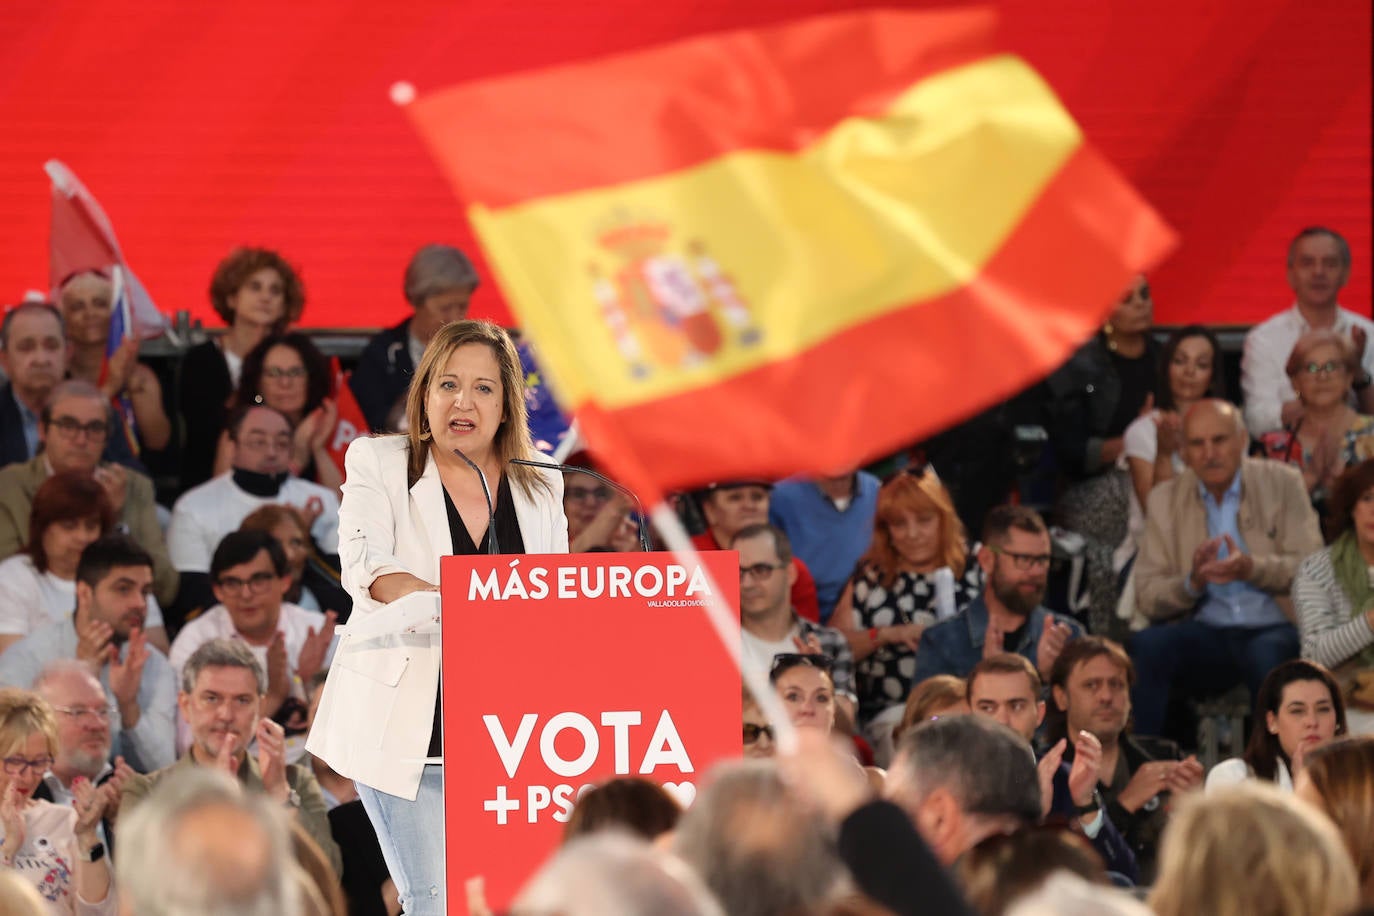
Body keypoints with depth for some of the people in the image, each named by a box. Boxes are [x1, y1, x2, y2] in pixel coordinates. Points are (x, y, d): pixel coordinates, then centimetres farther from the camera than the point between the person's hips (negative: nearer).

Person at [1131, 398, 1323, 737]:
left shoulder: (1282, 483, 7)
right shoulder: (1165, 499, 11)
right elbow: (1146, 596, 5)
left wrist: (1252, 569, -19)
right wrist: (1192, 582, -17)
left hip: (1272, 629, -2)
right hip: (1204, 632, 2)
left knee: (1266, 655, -37)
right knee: (1148, 645, -30)